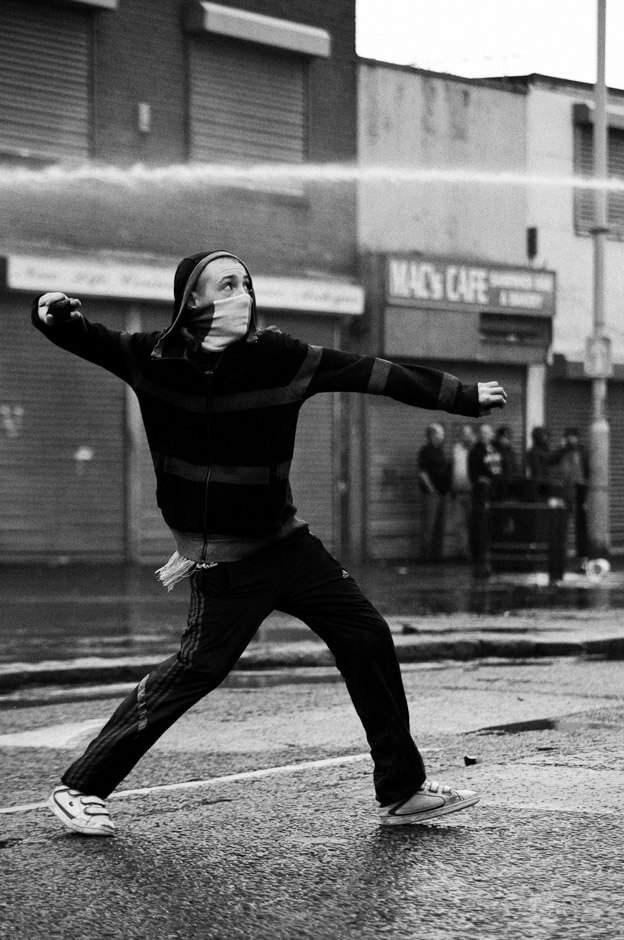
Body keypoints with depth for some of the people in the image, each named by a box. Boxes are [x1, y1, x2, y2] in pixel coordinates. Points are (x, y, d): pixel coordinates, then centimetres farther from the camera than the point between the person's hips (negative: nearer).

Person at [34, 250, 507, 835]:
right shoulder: (152, 359, -7)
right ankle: (79, 789, 1)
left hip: (285, 540, 4)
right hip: (222, 561, -4)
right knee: (197, 668, -12)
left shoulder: (279, 357, -4)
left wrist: (465, 398, 8)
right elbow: (81, 338, 6)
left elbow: (373, 374, 2)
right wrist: (55, 315, -18)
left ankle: (402, 791, 14)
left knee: (368, 639, 2)